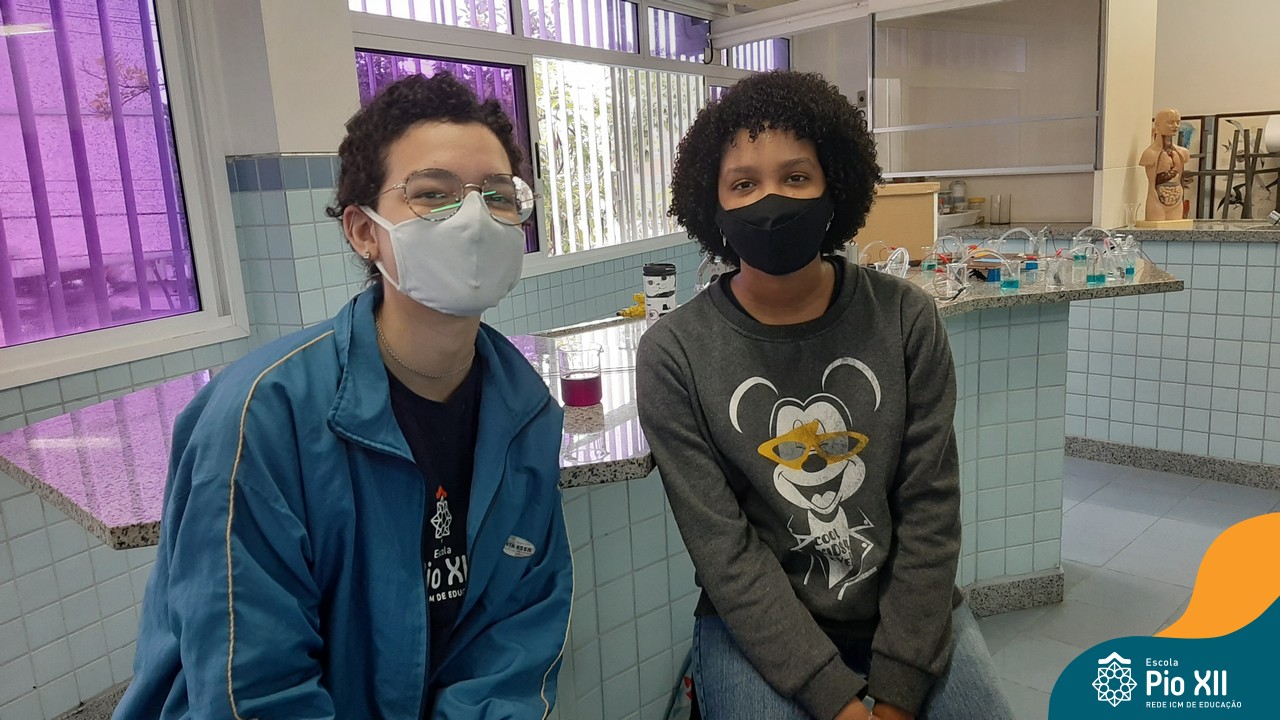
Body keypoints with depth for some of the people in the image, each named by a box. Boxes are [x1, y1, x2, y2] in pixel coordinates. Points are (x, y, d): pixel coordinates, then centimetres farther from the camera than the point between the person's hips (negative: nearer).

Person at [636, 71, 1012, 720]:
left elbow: (930, 511, -7)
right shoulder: (674, 355, -14)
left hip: (908, 609, 2)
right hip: (756, 624, -2)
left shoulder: (904, 319, -8)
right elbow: (725, 551, -13)